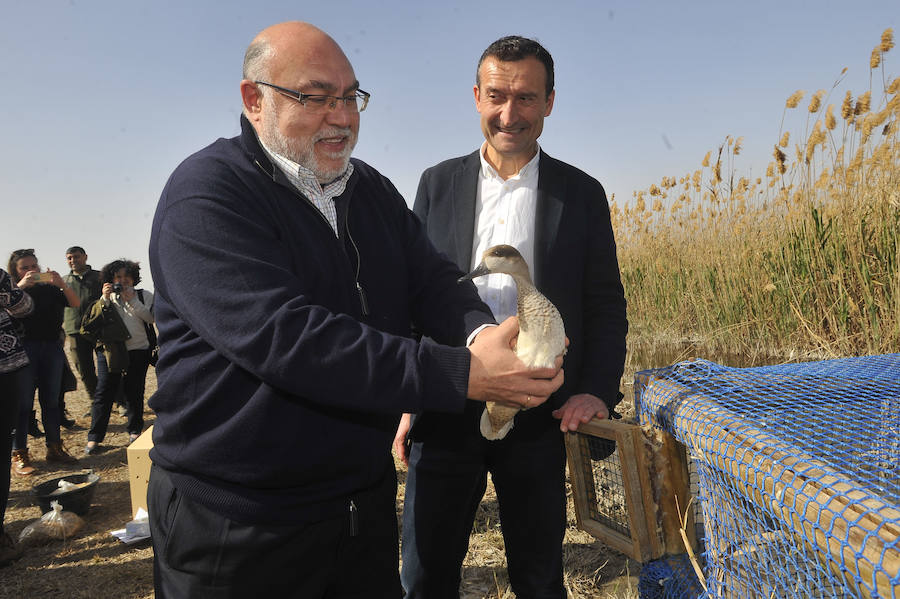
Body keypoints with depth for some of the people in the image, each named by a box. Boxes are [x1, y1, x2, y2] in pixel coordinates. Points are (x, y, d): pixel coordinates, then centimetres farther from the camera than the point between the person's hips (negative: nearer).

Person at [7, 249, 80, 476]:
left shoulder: (49, 289, 12)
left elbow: (75, 303, 1)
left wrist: (62, 284, -12)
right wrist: (20, 286, -21)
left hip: (52, 348, 3)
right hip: (24, 349, -3)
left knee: (51, 400, 8)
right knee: (23, 403, -4)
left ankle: (54, 448, 15)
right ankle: (19, 455, 1)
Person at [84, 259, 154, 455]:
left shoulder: (144, 295, 9)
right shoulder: (108, 297, 12)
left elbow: (151, 317, -8)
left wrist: (132, 300, -13)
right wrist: (104, 299, -14)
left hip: (138, 351, 0)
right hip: (109, 351, 1)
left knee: (135, 393, 5)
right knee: (104, 393, -2)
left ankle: (135, 431, 21)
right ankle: (94, 437, 3)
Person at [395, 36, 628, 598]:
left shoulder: (582, 193, 3)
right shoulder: (439, 183, 5)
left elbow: (606, 307, 5)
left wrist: (598, 390, -9)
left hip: (540, 419, 0)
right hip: (445, 413, 1)